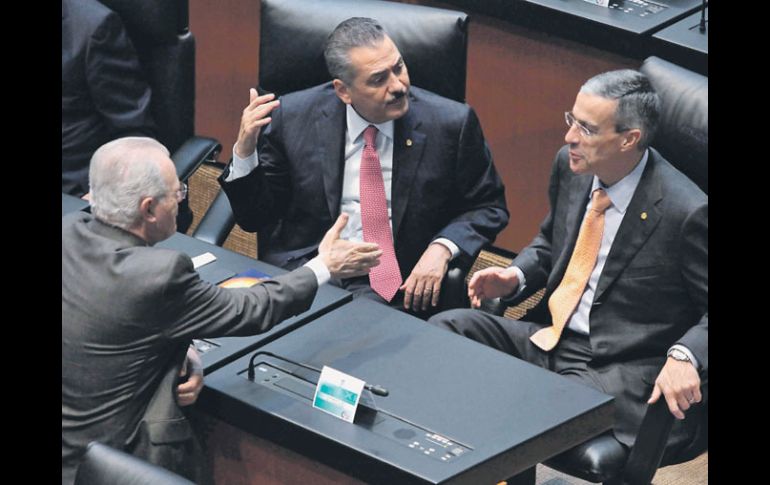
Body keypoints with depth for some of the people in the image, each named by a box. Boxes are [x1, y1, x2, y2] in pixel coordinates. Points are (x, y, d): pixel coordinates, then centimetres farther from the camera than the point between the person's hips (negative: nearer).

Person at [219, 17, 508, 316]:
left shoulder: (450, 123, -4)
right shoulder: (293, 118, 0)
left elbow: (488, 208, 7)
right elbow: (254, 217, 6)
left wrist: (442, 248, -13)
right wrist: (245, 150, -13)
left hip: (396, 282, 0)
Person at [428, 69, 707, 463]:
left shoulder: (686, 212, -20)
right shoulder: (570, 166, 1)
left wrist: (684, 356, -30)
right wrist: (515, 278, 1)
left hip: (619, 369, -7)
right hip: (548, 339, 7)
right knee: (444, 329, -10)